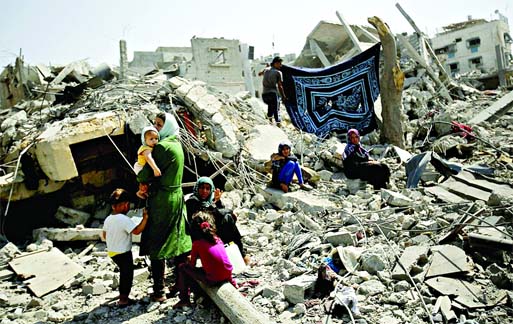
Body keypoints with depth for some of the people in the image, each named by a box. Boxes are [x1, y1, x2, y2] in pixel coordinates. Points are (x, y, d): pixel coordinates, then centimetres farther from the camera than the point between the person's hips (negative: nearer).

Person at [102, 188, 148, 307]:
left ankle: (123, 295, 36)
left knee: (124, 273, 24)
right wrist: (145, 218, -25)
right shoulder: (124, 219, -24)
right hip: (123, 253, -9)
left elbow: (104, 235, 11)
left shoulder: (108, 219, 2)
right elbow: (137, 231, -31)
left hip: (112, 252, 9)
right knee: (127, 275, 5)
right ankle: (123, 299, 12)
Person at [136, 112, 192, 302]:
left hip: (161, 201, -9)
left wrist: (138, 173, 4)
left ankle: (159, 292, 9)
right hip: (177, 197, 9)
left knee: (156, 246, 1)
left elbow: (147, 175, -18)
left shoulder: (162, 147, -18)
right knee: (179, 243, 16)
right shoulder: (176, 144, 11)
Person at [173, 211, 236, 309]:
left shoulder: (197, 243, -6)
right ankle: (232, 282, 33)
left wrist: (190, 259, 21)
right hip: (227, 275, 5)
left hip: (213, 280, -5)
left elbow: (192, 265, 1)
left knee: (182, 267, 10)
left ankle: (184, 300, 13)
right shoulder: (218, 239, 7)